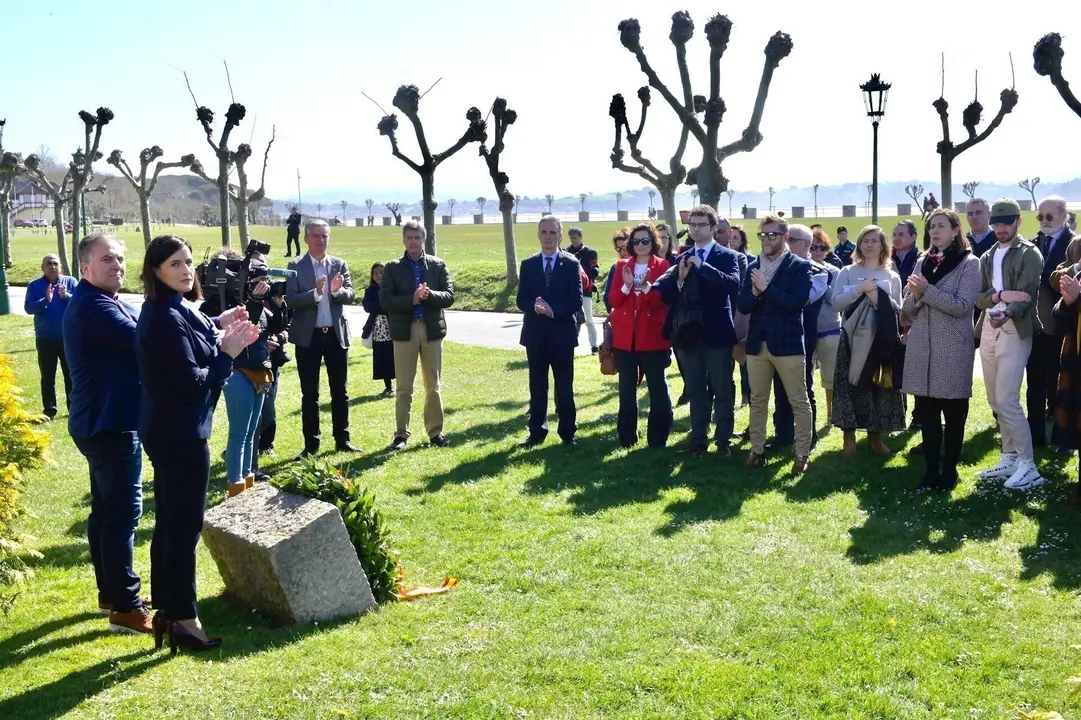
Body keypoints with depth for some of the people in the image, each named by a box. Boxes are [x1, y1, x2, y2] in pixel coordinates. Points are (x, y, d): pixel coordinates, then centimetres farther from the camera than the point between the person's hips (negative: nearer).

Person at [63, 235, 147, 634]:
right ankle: (125, 608, -2)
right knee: (123, 512, -8)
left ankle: (110, 593, 29)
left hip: (105, 421, 11)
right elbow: (144, 341, -28)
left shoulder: (109, 304, 16)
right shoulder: (92, 305, -20)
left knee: (107, 509, 17)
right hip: (110, 423, -11)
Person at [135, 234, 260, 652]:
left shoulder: (171, 311, 11)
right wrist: (228, 353, -12)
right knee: (185, 527, -2)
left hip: (167, 430, 11)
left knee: (169, 524, 16)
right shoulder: (167, 318, -20)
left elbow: (191, 349, 13)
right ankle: (184, 621, 8)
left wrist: (218, 331, 1)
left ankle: (166, 613, 27)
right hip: (180, 433, -11)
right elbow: (192, 381, -23)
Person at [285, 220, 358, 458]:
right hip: (308, 336, -2)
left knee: (340, 391, 9)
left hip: (336, 333, 2)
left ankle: (342, 439, 18)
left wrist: (337, 290, -25)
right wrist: (315, 293, -27)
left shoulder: (340, 265, 5)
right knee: (309, 394, 4)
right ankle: (311, 444, 11)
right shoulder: (296, 266, -3)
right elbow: (290, 300, -12)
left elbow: (350, 296, -3)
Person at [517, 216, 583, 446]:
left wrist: (554, 311, -19)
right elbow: (521, 300, 3)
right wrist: (534, 307, -18)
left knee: (564, 387, 4)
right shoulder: (528, 264, 7)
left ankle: (568, 432, 12)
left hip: (562, 333, -2)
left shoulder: (571, 264, -1)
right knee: (537, 386, 8)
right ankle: (536, 432, 16)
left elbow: (577, 301, -6)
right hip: (535, 333, 2)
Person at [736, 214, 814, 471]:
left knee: (799, 401, 2)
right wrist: (754, 293, -17)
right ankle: (757, 450, 20)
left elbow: (797, 301, -17)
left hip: (787, 343, -4)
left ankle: (803, 453, 9)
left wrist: (766, 288, -20)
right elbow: (742, 305, 3)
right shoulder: (753, 266, 9)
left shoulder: (800, 266, -4)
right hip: (757, 343, 4)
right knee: (757, 400, 11)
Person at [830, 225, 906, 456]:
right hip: (853, 339, -1)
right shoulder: (847, 273, 4)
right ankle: (849, 437, 7)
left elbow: (898, 310, 3)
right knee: (851, 387, -2)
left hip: (881, 340, 1)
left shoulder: (892, 277, 8)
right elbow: (835, 303, -6)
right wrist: (859, 289, -17)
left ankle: (875, 436, 15)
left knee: (879, 388, 4)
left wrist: (879, 297, -12)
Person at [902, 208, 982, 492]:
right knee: (926, 414, 7)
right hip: (921, 348, 5)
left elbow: (962, 306, -13)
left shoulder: (969, 263, -3)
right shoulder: (922, 263, 12)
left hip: (952, 350, -4)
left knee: (953, 414, 4)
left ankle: (949, 471, 15)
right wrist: (915, 295, -11)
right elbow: (906, 309, 10)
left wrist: (927, 291, -18)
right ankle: (930, 471, 16)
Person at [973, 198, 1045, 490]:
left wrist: (1005, 314, -34)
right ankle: (1010, 458, 21)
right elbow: (977, 296, 6)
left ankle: (1027, 464, -3)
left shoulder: (1029, 254, -3)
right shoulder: (987, 257, 16)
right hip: (988, 330, 7)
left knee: (1007, 401, -12)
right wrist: (1000, 295, -15)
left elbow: (1026, 296, -14)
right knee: (996, 401, 11)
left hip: (1014, 331, -7)